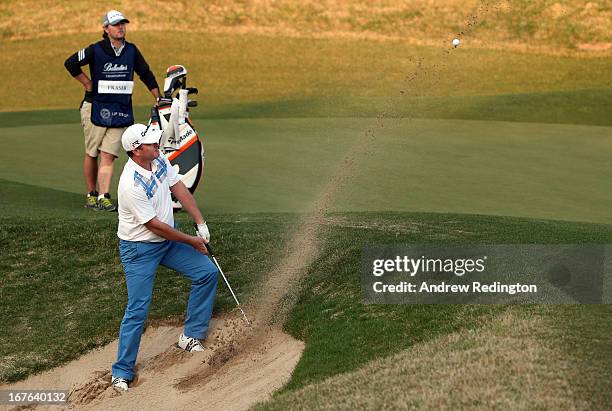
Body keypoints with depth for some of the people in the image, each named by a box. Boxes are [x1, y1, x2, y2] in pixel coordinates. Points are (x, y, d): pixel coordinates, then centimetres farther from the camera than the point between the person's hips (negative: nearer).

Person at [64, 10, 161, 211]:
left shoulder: (132, 50, 9)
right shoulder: (96, 50, -5)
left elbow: (146, 74, 18)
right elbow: (70, 63, -5)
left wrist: (159, 98, 16)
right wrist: (89, 85, -3)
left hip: (121, 111, 2)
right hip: (96, 108, -2)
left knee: (108, 156, -5)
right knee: (92, 154, 6)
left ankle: (104, 198, -10)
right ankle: (91, 195, 17)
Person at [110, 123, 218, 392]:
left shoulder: (159, 159, -8)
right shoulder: (131, 185, -31)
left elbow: (179, 188, 4)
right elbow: (154, 225, -24)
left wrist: (201, 223, -2)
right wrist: (191, 241, -13)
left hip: (168, 240, 8)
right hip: (140, 249, -8)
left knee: (207, 272, 6)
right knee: (137, 310, -9)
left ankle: (191, 336, 17)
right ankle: (122, 372, 4)